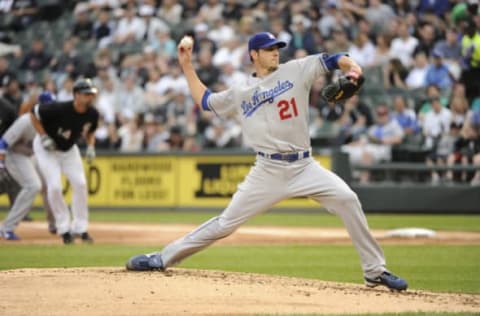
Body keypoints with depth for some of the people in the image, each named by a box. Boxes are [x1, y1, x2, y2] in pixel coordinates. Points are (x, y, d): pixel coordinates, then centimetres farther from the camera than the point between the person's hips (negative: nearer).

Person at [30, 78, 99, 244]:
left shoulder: (92, 114, -14)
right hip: (46, 148, -5)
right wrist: (43, 137, -22)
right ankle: (64, 228, -1)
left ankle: (80, 228, 6)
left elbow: (90, 131, 8)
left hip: (69, 149, 5)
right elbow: (34, 114, -20)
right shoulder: (59, 109, -33)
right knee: (54, 186, -16)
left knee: (80, 184, -5)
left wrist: (91, 147, -8)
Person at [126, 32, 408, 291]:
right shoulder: (241, 93, 12)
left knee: (346, 199, -19)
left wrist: (351, 66, -26)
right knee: (226, 223, -2)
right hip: (268, 171, 0)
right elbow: (205, 100, 25)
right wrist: (187, 66, 23)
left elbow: (330, 60, -5)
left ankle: (375, 271, -10)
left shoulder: (296, 71, 6)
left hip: (304, 166, 0)